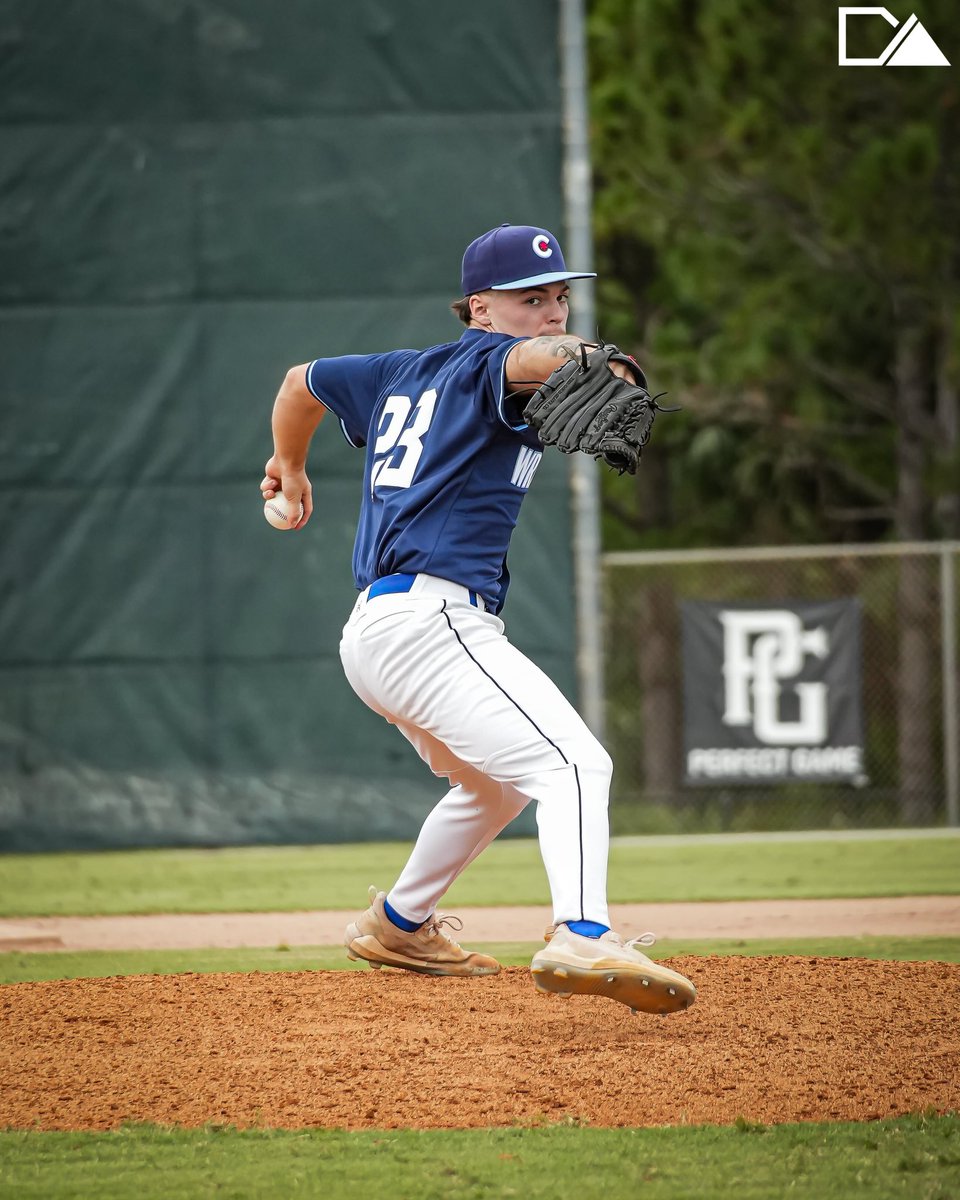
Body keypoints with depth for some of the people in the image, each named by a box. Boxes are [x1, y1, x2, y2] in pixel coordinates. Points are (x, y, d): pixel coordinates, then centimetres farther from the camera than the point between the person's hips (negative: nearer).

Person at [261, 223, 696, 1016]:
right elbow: (531, 358, -27)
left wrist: (289, 467, 55)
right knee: (572, 764, -25)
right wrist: (591, 363, -48)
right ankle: (582, 938, -47)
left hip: (370, 634, 10)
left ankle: (398, 925, 45)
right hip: (430, 618, -10)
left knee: (496, 784, 31)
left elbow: (304, 380, 37)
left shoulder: (403, 376, 22)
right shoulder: (484, 363, -2)